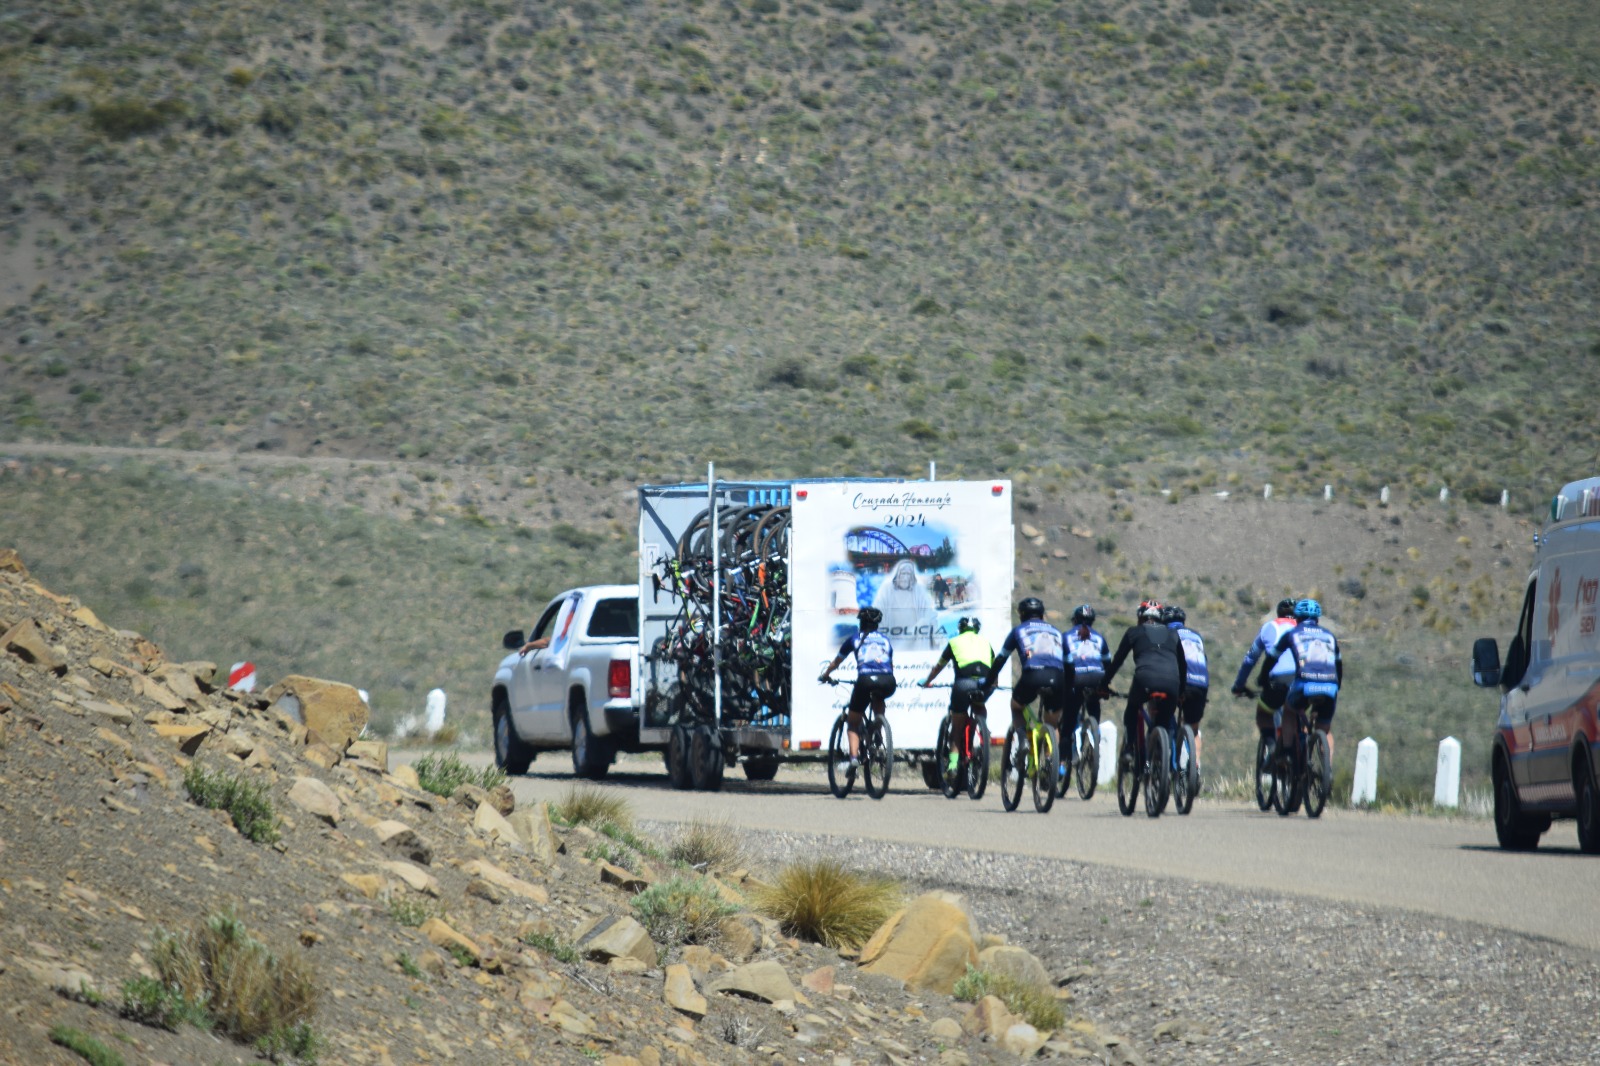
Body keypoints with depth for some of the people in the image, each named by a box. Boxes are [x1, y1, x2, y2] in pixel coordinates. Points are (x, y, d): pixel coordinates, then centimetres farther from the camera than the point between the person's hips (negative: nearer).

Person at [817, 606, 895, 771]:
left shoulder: (855, 639, 22)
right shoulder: (885, 640, 28)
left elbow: (836, 662, 34)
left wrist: (825, 675, 52)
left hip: (866, 680, -2)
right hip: (888, 683, 2)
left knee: (853, 723, 12)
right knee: (878, 700, 38)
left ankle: (854, 756, -10)